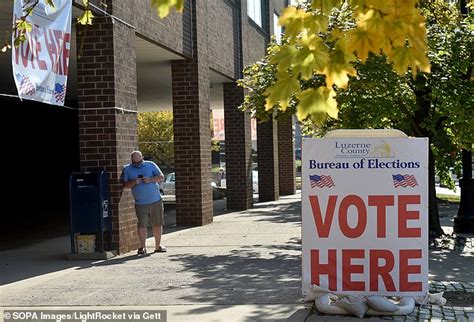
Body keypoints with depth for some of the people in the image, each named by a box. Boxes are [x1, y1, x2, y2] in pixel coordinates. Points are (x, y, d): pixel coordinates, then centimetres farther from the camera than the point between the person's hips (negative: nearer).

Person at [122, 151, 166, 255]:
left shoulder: (151, 165, 5)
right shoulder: (127, 169, 6)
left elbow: (161, 177, 2)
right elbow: (125, 185, 4)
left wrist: (150, 180, -14)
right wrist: (134, 182, -15)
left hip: (156, 201, 1)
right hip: (140, 203, -1)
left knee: (157, 224, 6)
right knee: (141, 224, -7)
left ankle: (158, 245, 18)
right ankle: (142, 247, 3)